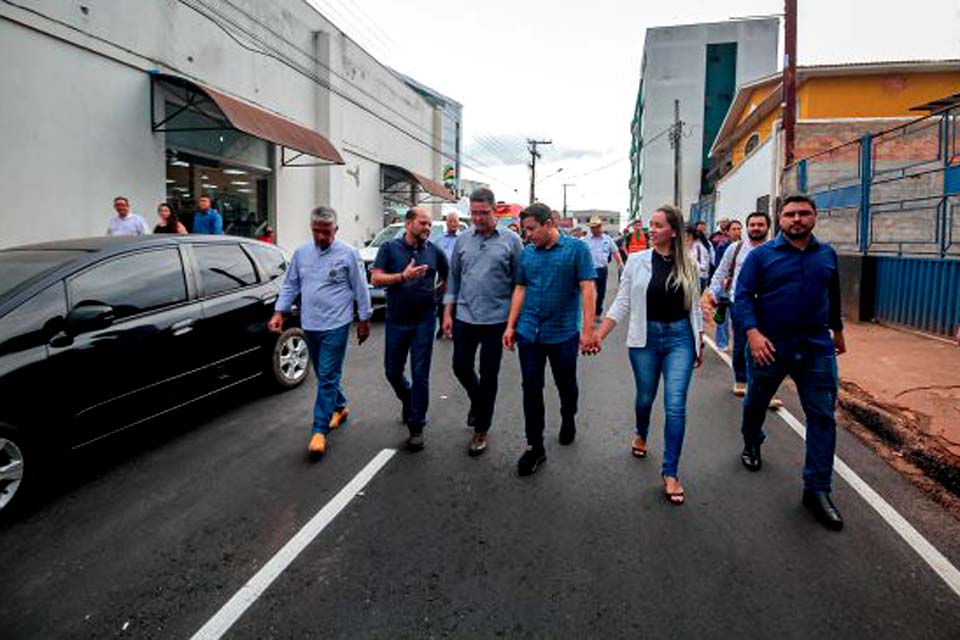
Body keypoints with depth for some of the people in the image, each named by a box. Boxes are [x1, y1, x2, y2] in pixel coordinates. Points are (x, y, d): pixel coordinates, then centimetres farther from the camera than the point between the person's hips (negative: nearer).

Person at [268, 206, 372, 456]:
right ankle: (339, 407, 38)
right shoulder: (301, 253, 6)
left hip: (335, 326, -5)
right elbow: (290, 285, 11)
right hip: (309, 325, 5)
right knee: (325, 374, 17)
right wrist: (279, 312, 2)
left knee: (327, 377, -6)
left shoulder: (348, 254, -7)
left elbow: (360, 289, -3)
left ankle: (320, 430, -3)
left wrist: (364, 320, -2)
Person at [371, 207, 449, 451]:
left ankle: (416, 428, 10)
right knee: (392, 372, 12)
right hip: (396, 321, 1)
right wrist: (403, 277, -21)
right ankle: (408, 402, 42)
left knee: (420, 375, -1)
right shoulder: (390, 248, 0)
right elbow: (375, 278, -9)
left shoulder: (435, 252, 4)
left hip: (424, 321, -1)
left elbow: (448, 280, 16)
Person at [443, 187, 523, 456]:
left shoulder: (511, 240, -3)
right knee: (461, 368, 11)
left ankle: (481, 431, 21)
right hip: (464, 318, 3)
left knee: (488, 376, 5)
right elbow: (454, 278, 10)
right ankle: (477, 401, 43)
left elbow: (519, 283, -2)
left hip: (496, 320, -3)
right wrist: (448, 313, 6)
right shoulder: (463, 240, 6)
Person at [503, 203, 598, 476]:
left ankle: (568, 420, 44)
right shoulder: (527, 254, 5)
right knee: (531, 389, 4)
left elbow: (587, 289, -11)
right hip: (529, 333, 3)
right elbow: (520, 290, 11)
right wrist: (510, 326, 6)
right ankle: (535, 446, 15)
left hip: (564, 333, -3)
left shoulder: (576, 248, -7)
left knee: (566, 385, 14)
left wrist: (587, 330, -17)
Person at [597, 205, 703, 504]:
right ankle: (641, 434, 50)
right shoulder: (636, 261, -2)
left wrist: (700, 343, 11)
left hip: (680, 337, 0)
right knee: (645, 397, 15)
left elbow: (695, 306, 9)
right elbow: (622, 303, -1)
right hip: (646, 337, 0)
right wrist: (598, 335, -9)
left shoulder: (688, 264, 1)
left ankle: (670, 473, 5)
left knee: (675, 405, -6)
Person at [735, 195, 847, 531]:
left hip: (817, 347, 2)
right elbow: (743, 296, -10)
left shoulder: (827, 255, 7)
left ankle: (817, 490, 8)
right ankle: (751, 444, 48)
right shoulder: (761, 255, -5)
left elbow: (833, 296, 20)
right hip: (770, 346, -2)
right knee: (756, 403, 17)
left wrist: (837, 331, 28)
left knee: (823, 417, -1)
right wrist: (753, 332, -24)